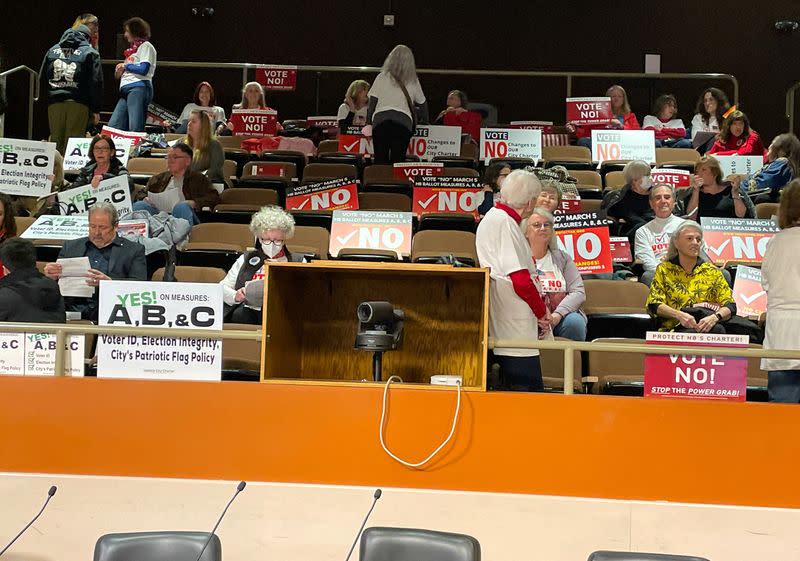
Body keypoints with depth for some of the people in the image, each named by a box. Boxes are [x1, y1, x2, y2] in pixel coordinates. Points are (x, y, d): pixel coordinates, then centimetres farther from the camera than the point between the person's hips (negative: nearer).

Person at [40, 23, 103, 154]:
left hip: (54, 103, 4)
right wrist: (96, 109, 0)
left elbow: (42, 78, 17)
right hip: (78, 104, -4)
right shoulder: (90, 53, 3)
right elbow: (96, 82, -2)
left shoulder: (52, 51, 17)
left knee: (55, 142, 7)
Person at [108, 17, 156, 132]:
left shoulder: (146, 46, 2)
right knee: (112, 126, 1)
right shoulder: (133, 49, 28)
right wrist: (120, 72, 9)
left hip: (139, 88, -9)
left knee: (135, 128, -17)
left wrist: (125, 66, 2)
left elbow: (143, 69, -10)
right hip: (126, 90, 9)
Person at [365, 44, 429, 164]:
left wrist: (369, 123, 11)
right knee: (398, 161, 0)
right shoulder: (413, 81, 15)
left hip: (381, 120, 0)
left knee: (380, 160, 1)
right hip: (403, 122, 0)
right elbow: (422, 104, 24)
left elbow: (372, 102, 8)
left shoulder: (382, 77, 13)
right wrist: (425, 121, 40)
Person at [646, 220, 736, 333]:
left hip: (708, 327, 3)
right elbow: (654, 305, 0)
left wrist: (715, 317, -19)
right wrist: (679, 315, -19)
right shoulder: (664, 269, 11)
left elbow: (730, 306, 5)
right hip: (674, 330, -3)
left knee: (717, 329, -35)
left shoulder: (711, 271, 14)